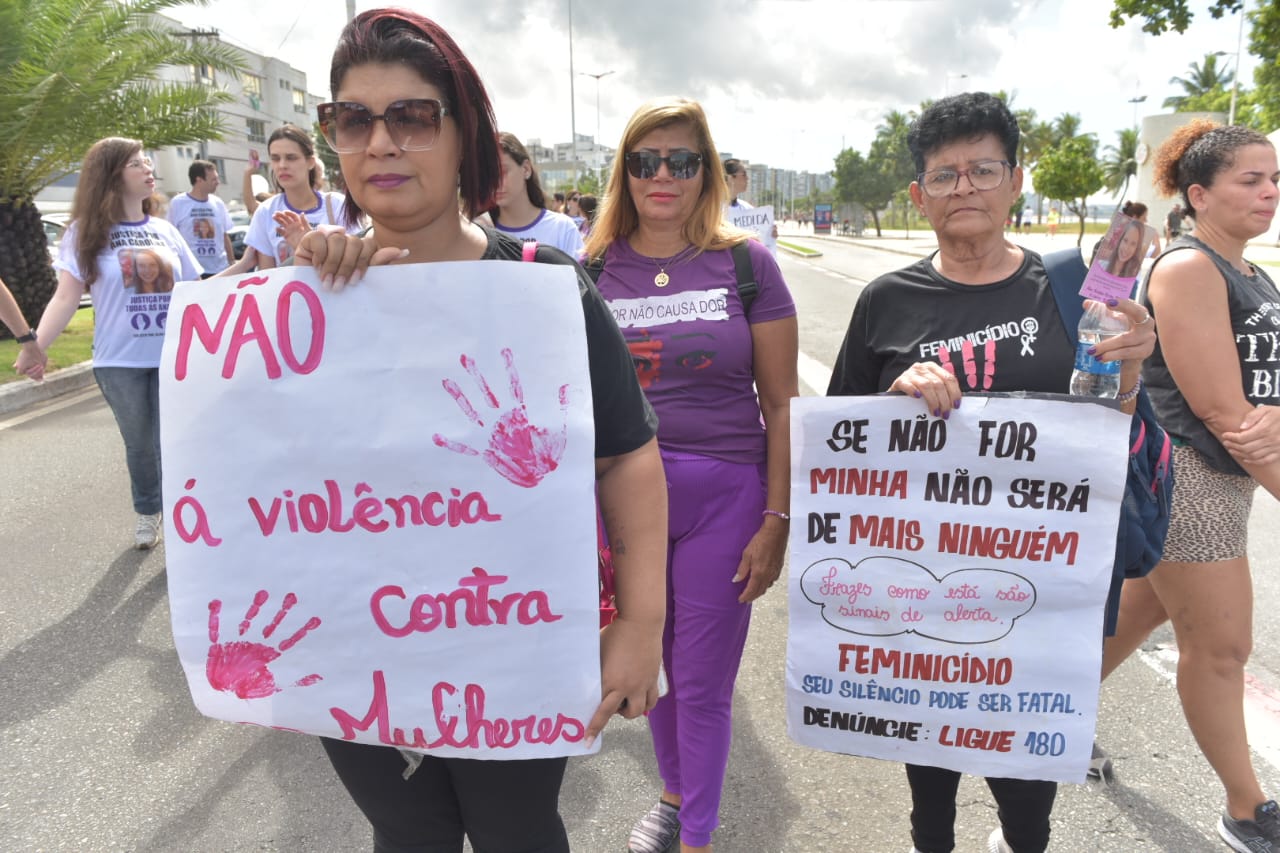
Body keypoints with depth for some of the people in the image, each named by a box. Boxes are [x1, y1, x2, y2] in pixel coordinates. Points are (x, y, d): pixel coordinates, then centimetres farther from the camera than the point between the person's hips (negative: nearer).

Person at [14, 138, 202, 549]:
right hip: (120, 362, -1)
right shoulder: (87, 232, -2)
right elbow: (66, 297, -9)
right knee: (139, 444, 11)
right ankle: (147, 512, 33)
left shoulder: (166, 231, 7)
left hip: (172, 357, 2)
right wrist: (34, 345, -21)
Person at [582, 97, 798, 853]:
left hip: (724, 494, -2)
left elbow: (781, 402, -2)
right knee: (651, 665, 18)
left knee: (703, 683, 8)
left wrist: (777, 520, -6)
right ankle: (674, 791, 46)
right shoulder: (595, 268, 3)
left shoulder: (746, 261, -3)